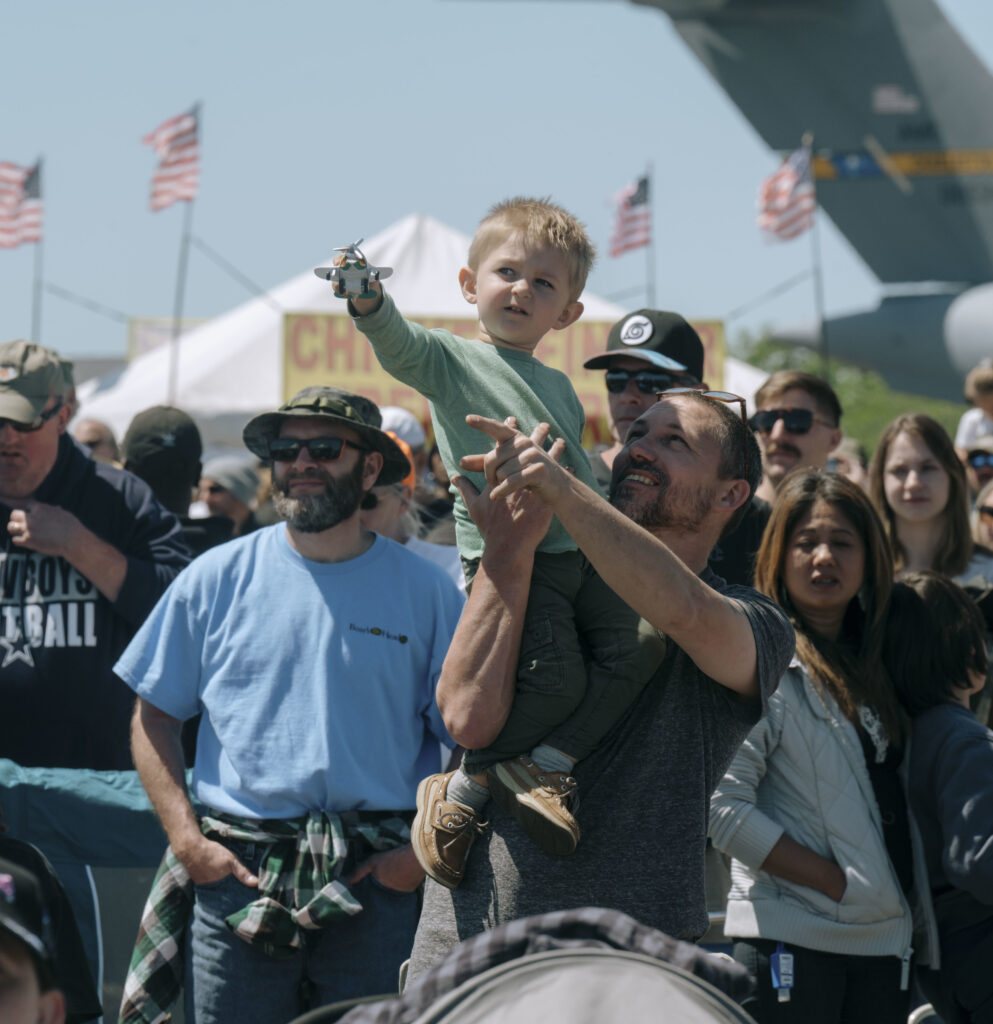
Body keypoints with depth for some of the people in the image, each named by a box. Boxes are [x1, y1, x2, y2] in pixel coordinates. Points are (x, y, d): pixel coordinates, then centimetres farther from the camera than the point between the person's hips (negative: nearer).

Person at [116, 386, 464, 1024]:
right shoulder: (216, 578, 6)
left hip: (376, 880, 0)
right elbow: (154, 716, 9)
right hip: (236, 874, 0)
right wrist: (186, 839, -3)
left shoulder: (425, 590, 5)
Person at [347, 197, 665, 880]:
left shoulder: (559, 387, 24)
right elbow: (397, 343, -16)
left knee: (632, 656, -14)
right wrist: (368, 299, -36)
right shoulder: (450, 359, 5)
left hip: (582, 554, 6)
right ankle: (466, 785, -4)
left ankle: (540, 766, -8)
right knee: (555, 676, -22)